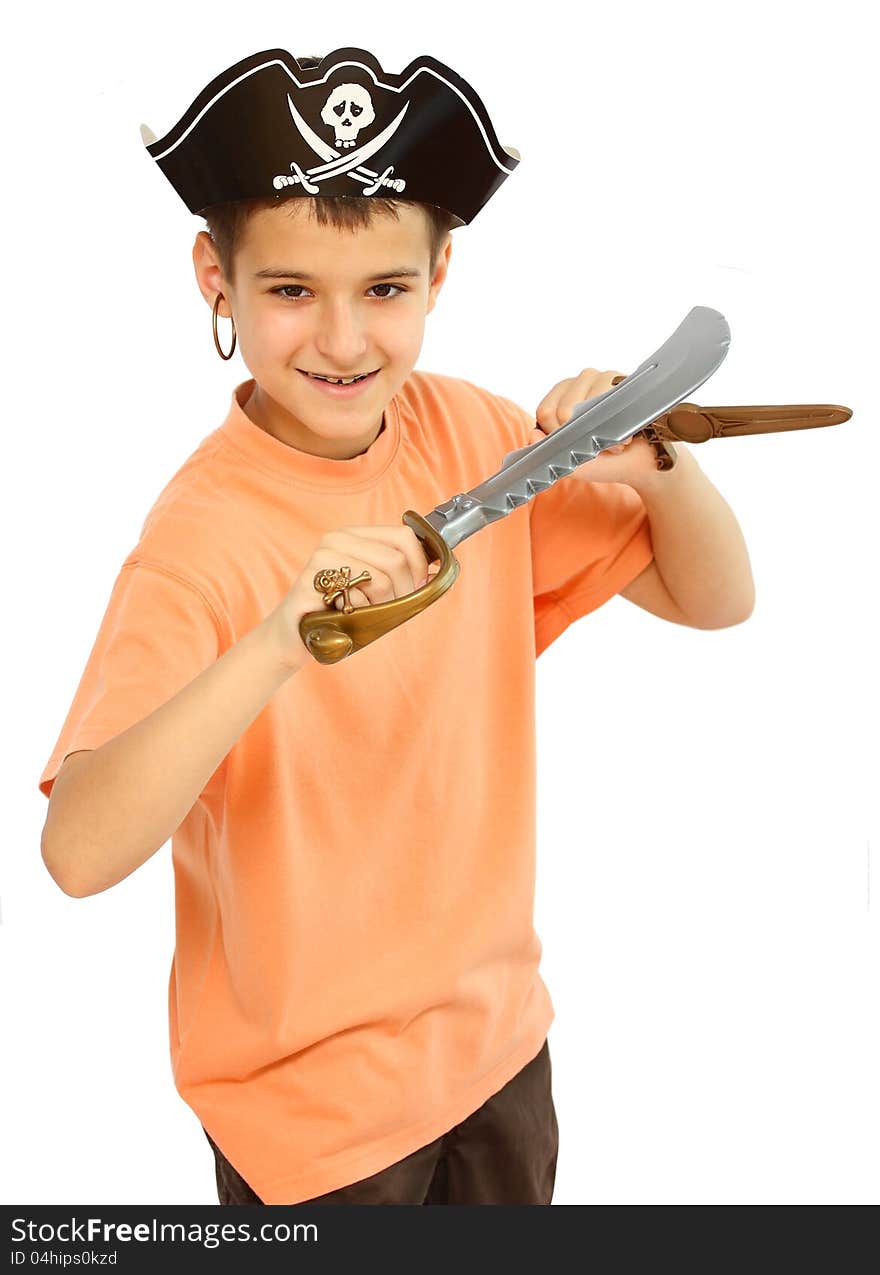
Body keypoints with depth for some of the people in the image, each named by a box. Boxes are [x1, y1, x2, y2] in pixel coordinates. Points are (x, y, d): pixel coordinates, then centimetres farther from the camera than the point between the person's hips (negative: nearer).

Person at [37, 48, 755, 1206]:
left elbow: (715, 599, -2)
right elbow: (78, 853, -35)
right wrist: (273, 645, -48)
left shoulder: (471, 435, -8)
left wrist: (660, 462, -22)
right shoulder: (201, 537, -24)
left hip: (497, 1031, 5)